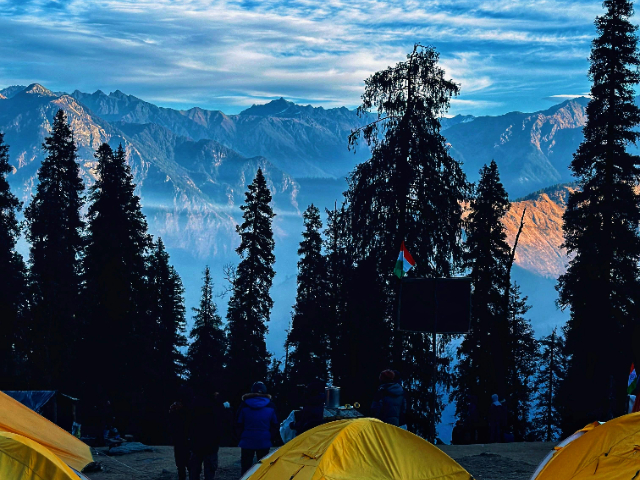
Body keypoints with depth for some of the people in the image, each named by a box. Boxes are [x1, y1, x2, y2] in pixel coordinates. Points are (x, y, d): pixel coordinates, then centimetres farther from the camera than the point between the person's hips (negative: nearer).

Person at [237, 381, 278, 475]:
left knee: (246, 467, 4)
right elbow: (275, 424, 6)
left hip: (247, 441, -1)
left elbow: (238, 422, -1)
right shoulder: (270, 406, -4)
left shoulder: (245, 404, -8)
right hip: (264, 442, 1)